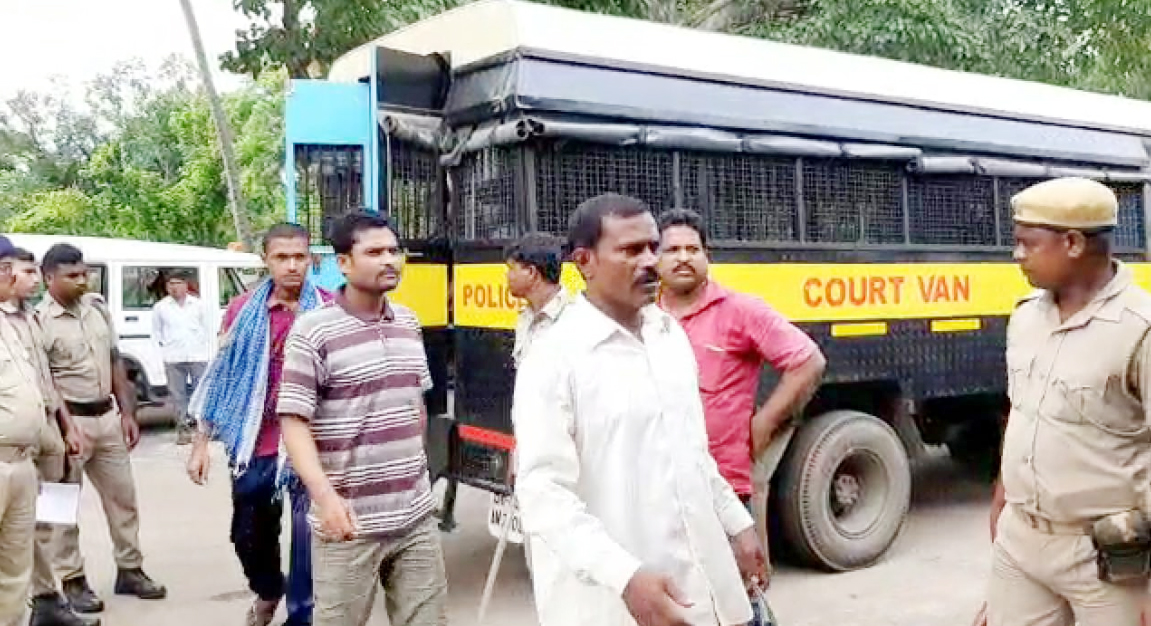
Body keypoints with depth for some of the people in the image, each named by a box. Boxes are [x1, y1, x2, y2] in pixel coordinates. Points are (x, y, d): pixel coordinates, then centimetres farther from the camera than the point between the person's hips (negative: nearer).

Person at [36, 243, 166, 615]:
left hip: (107, 416, 7)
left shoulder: (97, 308, 7)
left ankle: (130, 571, 25)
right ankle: (72, 581, 16)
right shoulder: (39, 320, -12)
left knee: (123, 497, 13)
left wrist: (127, 413, 11)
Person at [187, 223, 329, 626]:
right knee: (248, 535, 19)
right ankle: (267, 591, 50)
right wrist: (202, 442, 9)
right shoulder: (243, 310, 2)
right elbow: (221, 377, 8)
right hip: (254, 445, 4)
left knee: (306, 536, 4)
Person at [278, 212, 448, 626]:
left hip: (416, 517, 5)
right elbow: (294, 422, -14)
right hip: (349, 522, -5)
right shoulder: (313, 331, -10)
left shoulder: (409, 323, 10)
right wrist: (325, 495, -25)